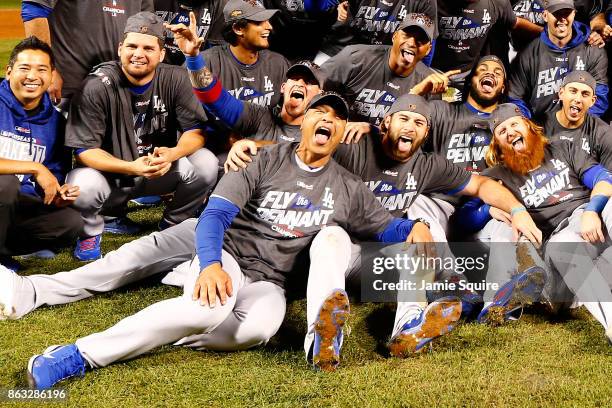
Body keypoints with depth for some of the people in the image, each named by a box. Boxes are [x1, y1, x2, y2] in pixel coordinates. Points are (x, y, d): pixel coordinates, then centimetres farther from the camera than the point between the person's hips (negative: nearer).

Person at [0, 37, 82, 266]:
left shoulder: (54, 122, 5)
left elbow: (54, 178, 10)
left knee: (71, 223, -17)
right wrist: (35, 168, -25)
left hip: (18, 207, 5)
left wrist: (58, 196, -14)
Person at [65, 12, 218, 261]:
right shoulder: (97, 86, -17)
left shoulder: (175, 79, -8)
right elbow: (84, 150, -18)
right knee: (83, 186, -35)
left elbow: (196, 131, -9)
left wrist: (172, 154, -32)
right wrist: (132, 167, -34)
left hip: (160, 172, 3)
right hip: (111, 173, -3)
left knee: (206, 164, -22)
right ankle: (91, 231, 3)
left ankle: (173, 225, 5)